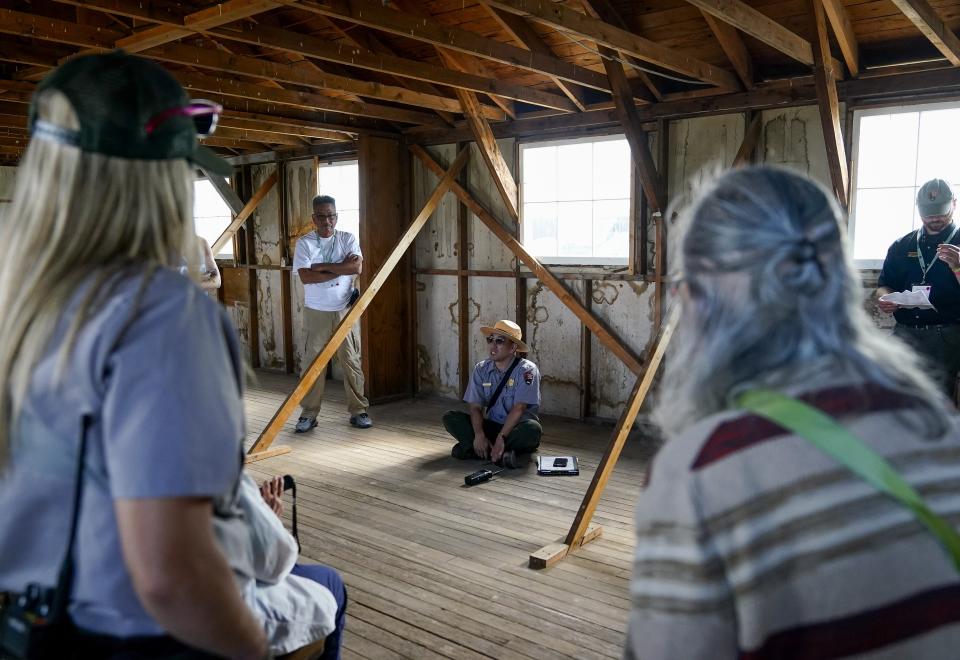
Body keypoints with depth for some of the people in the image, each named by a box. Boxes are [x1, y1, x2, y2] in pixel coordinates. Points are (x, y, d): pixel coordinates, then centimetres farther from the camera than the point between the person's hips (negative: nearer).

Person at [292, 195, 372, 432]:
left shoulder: (348, 239, 2)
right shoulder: (304, 243, -2)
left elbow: (356, 267, -14)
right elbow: (305, 277, -14)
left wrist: (323, 266, -15)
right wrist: (341, 268, -14)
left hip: (345, 310, 1)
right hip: (316, 313, -1)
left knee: (351, 361, 5)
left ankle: (358, 411, 14)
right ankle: (309, 414, 13)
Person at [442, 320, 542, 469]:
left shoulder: (526, 370, -11)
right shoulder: (481, 369, 1)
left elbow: (518, 409, -19)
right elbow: (475, 407, -4)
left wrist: (501, 438, -27)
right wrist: (479, 435, -22)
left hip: (516, 428, -4)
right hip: (491, 426, 4)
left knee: (533, 429, -37)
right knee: (450, 418, -14)